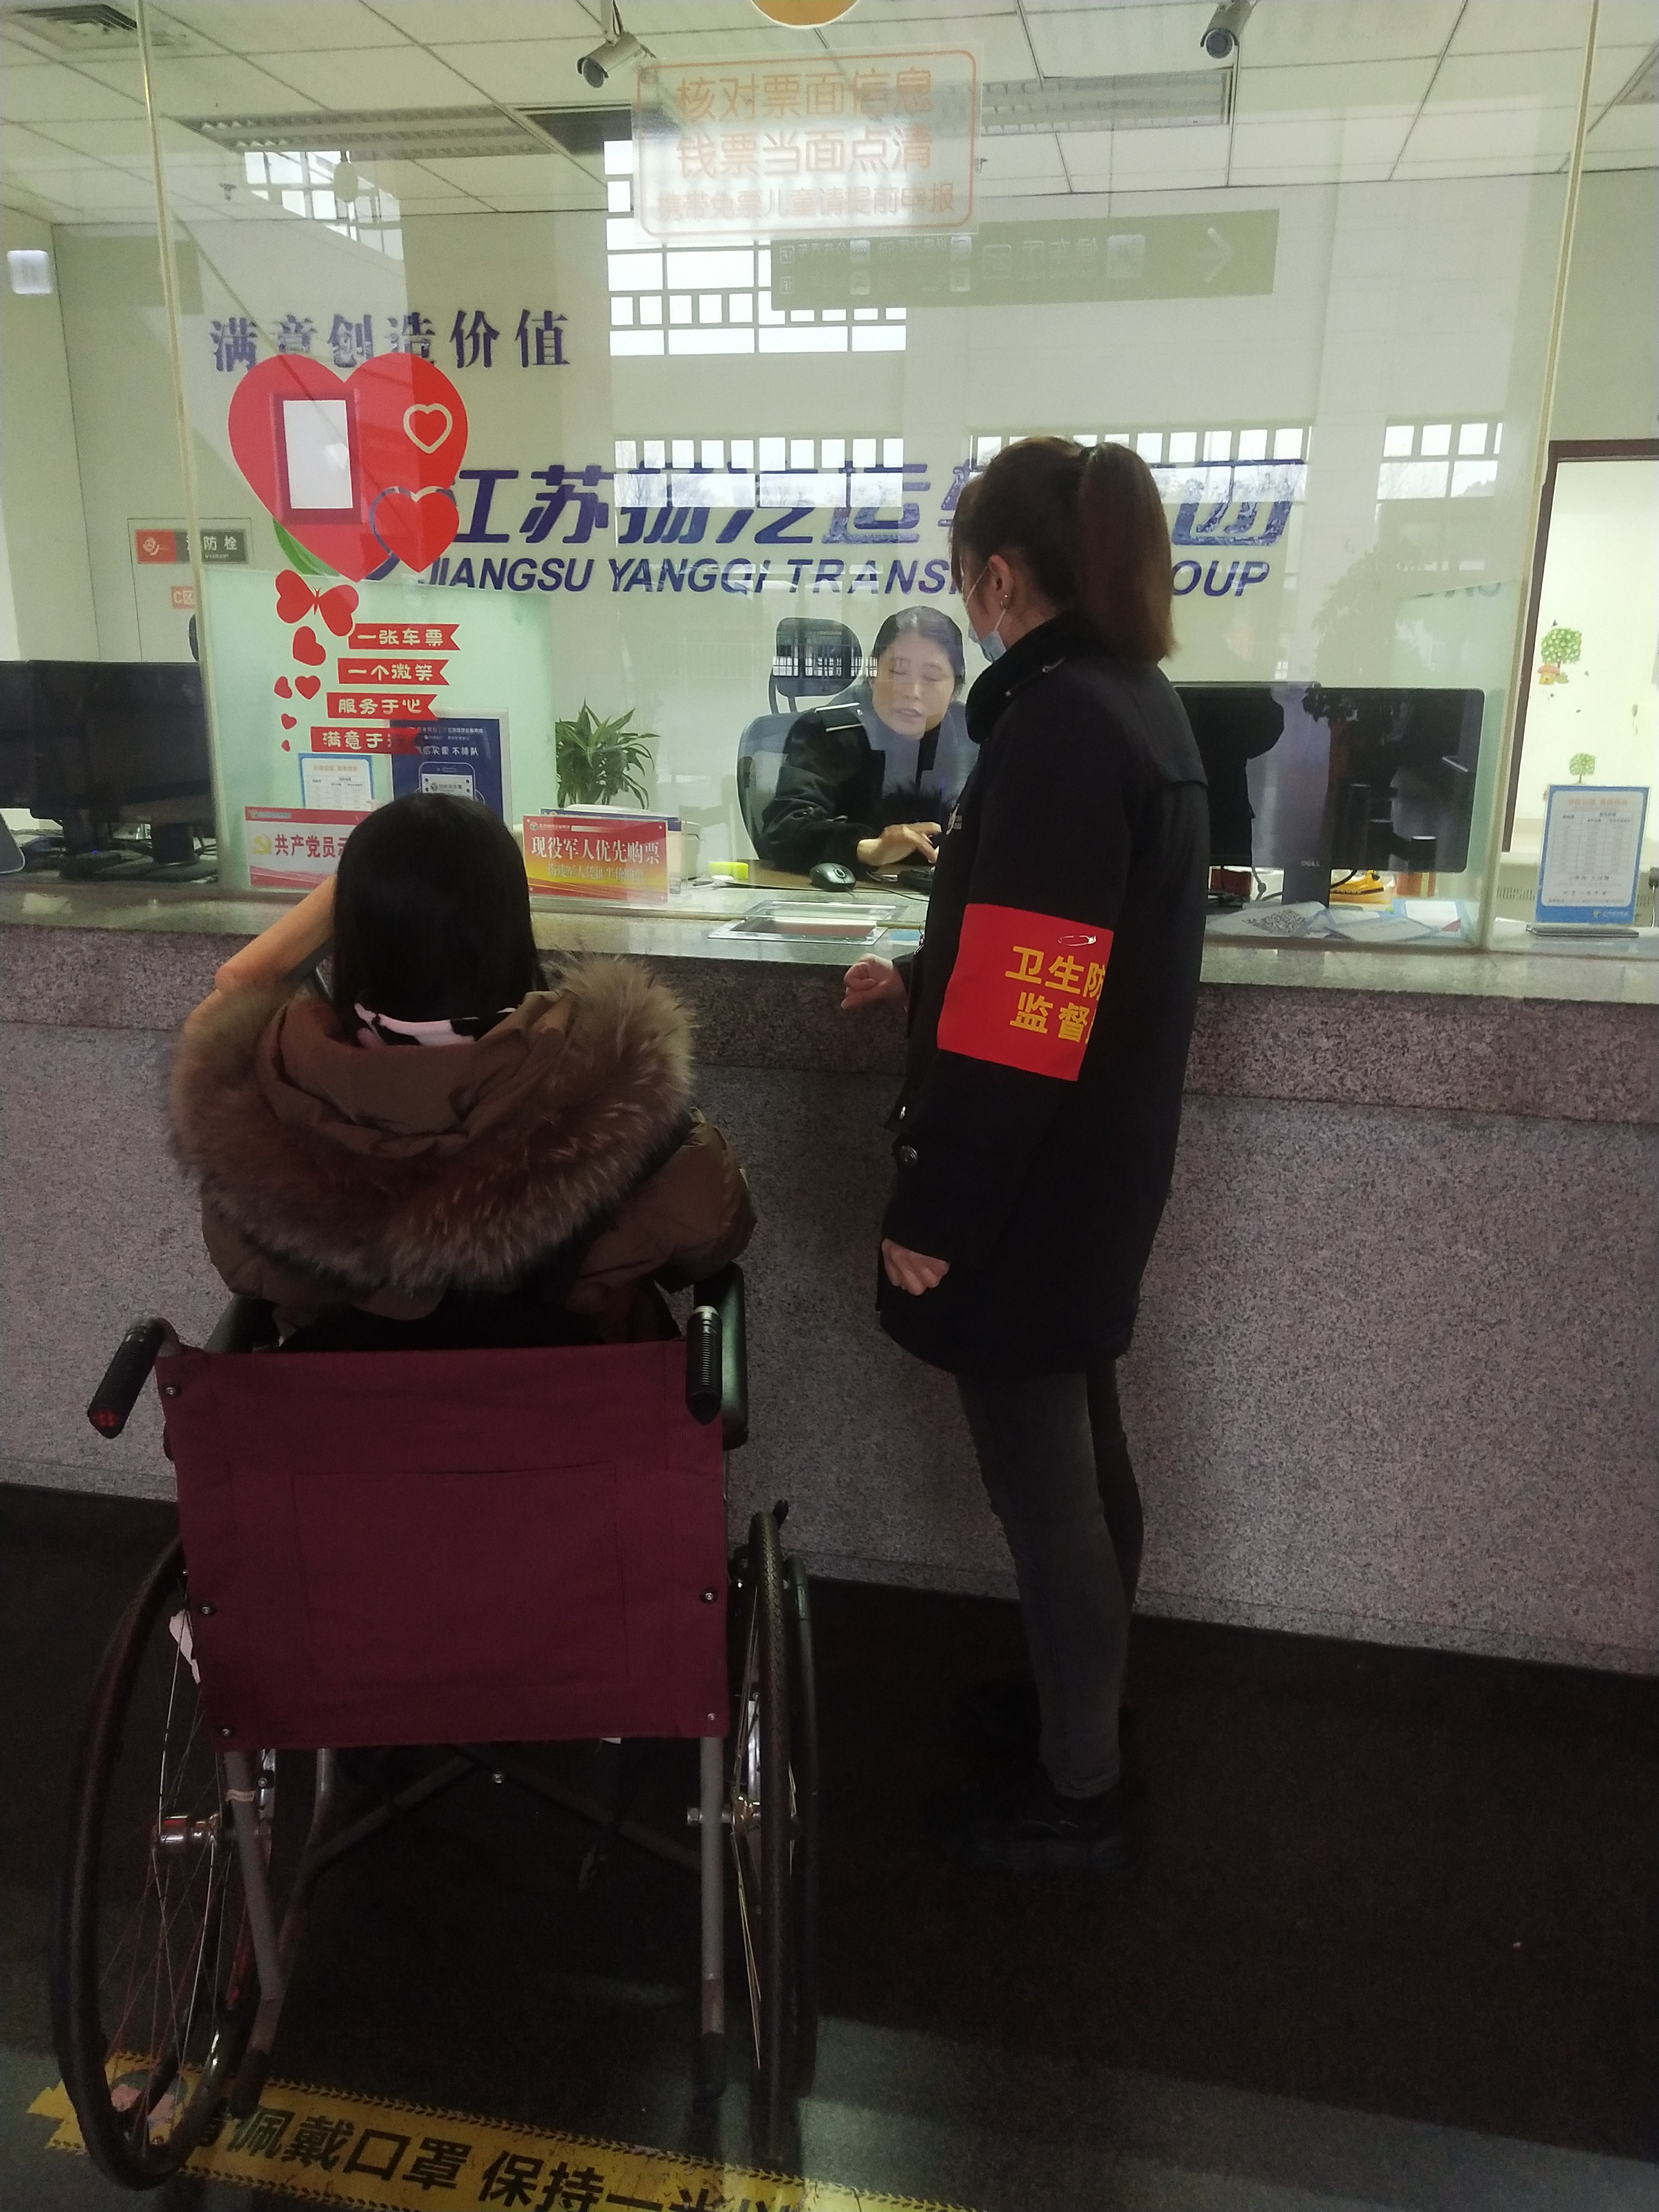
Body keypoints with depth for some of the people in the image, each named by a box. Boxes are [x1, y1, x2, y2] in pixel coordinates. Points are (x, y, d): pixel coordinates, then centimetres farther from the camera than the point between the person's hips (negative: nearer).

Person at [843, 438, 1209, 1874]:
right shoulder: (1140, 706, 9)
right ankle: (1084, 1699, 43)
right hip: (1100, 1168, 10)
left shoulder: (1057, 727, -21)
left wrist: (932, 1214, -18)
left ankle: (1078, 1796, 25)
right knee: (1081, 1447, 22)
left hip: (1031, 1186, -10)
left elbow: (1024, 1024, -25)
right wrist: (927, 983, 24)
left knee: (1041, 1477, 5)